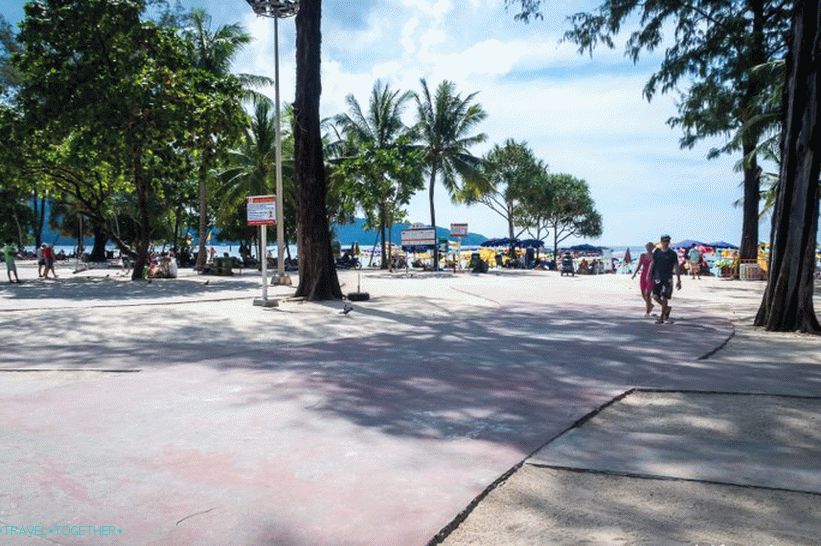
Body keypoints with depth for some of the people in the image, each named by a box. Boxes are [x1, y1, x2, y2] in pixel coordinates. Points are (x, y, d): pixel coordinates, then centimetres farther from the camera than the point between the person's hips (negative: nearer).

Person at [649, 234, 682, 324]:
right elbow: (652, 264, 12)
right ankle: (667, 308, 30)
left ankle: (661, 318, 0)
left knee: (664, 297, -6)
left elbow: (676, 267, 0)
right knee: (656, 297, 3)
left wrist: (678, 280, -4)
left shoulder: (672, 253, -1)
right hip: (657, 278, 3)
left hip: (667, 279, -3)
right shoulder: (656, 252, 8)